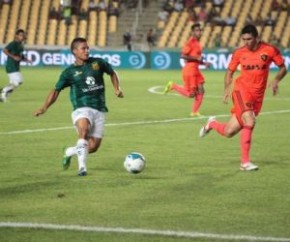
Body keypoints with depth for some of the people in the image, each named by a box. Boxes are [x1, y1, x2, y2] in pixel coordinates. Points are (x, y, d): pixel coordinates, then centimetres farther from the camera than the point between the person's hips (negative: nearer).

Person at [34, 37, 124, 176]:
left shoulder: (98, 63, 6)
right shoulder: (70, 72, 1)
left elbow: (112, 73, 24)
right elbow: (56, 91, 6)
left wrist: (117, 89, 10)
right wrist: (44, 108, -5)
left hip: (99, 110, 3)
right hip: (82, 108, -3)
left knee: (93, 147, -1)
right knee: (83, 129, -36)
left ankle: (69, 152, 28)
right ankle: (82, 167, -31)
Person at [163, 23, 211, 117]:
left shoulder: (197, 43, 16)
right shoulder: (190, 42, -12)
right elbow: (183, 55, -20)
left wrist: (204, 63, 12)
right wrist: (196, 58, -21)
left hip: (195, 69, 9)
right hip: (189, 69, -9)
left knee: (200, 91, 1)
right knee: (191, 94, -7)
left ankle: (194, 112, 6)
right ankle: (173, 86, 10)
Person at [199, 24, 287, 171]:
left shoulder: (270, 50, -2)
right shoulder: (239, 53, 1)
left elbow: (283, 68, 6)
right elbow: (230, 71, 13)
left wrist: (276, 80, -13)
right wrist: (227, 88, -3)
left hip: (257, 95, 2)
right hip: (242, 89, -2)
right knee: (250, 122, -23)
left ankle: (212, 124, 30)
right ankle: (245, 162, -10)